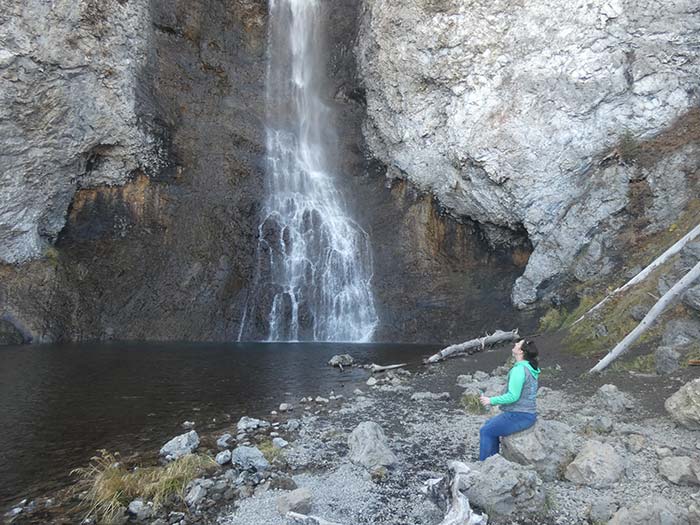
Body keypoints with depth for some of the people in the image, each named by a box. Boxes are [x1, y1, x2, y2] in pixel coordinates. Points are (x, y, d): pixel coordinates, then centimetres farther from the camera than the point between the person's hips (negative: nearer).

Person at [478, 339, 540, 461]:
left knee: (486, 431, 1)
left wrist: (491, 401, -14)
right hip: (528, 413, 10)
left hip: (519, 416, -10)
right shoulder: (530, 367, 8)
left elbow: (513, 396, -24)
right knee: (489, 424, 20)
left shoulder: (519, 369, -22)